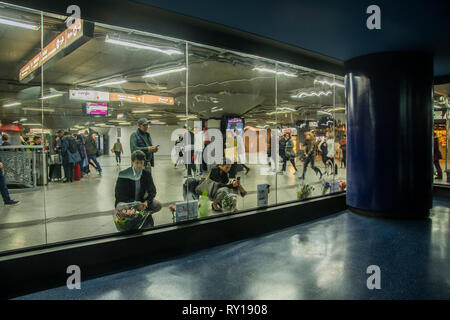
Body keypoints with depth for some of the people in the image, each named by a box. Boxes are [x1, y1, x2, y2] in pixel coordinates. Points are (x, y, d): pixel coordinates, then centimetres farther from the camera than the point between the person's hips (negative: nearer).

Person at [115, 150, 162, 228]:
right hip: (125, 203, -4)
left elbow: (152, 191, -1)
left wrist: (147, 201, -23)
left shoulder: (147, 174, -3)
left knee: (158, 205, -17)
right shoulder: (123, 175, -14)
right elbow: (119, 195, -15)